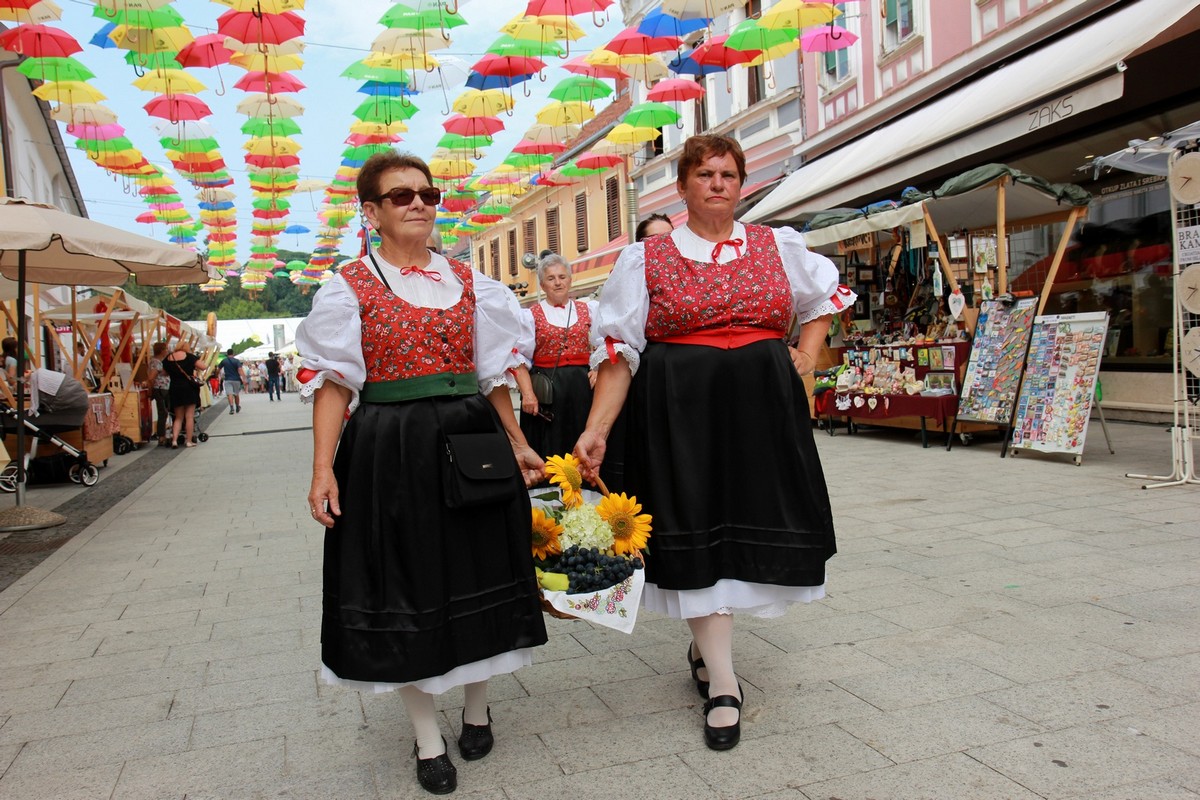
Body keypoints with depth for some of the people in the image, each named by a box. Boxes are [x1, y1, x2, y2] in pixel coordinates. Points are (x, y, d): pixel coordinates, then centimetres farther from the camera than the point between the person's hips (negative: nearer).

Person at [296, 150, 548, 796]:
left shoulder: (468, 282, 10)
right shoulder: (348, 287, 0)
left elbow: (493, 375, 12)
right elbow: (334, 382, -5)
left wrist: (518, 446, 11)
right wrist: (323, 469, -14)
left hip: (471, 440, 3)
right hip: (389, 450, -3)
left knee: (474, 571, 10)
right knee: (405, 580, 4)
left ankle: (476, 708, 33)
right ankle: (427, 737, 20)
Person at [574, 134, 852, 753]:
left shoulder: (779, 246, 10)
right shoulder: (645, 258, 2)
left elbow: (826, 296, 27)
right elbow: (619, 350, -3)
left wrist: (806, 353, 10)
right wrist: (596, 429, -13)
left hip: (764, 406, 3)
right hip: (680, 411, -3)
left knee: (753, 523, 6)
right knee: (698, 533, -4)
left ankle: (706, 644, 30)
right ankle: (722, 684, 6)